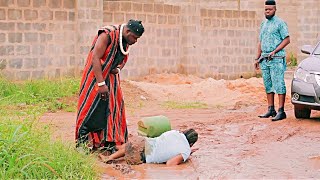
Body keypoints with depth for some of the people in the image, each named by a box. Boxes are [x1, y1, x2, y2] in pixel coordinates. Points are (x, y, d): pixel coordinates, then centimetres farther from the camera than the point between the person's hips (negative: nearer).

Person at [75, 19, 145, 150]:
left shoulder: (126, 41, 2)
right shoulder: (107, 35, -22)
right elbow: (95, 58, -26)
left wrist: (118, 69, -6)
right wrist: (101, 84, -29)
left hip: (111, 77, 8)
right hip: (96, 75, -8)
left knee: (112, 107, 5)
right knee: (92, 108, -7)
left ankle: (109, 141, 11)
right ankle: (83, 143, -2)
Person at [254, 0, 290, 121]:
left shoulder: (280, 23, -5)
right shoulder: (263, 24, 18)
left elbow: (287, 39, -10)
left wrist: (274, 51, -17)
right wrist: (258, 58, 16)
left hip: (276, 59, -8)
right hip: (264, 59, 8)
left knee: (278, 84, -10)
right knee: (268, 85, 9)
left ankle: (281, 111, -11)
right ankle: (271, 110, 14)